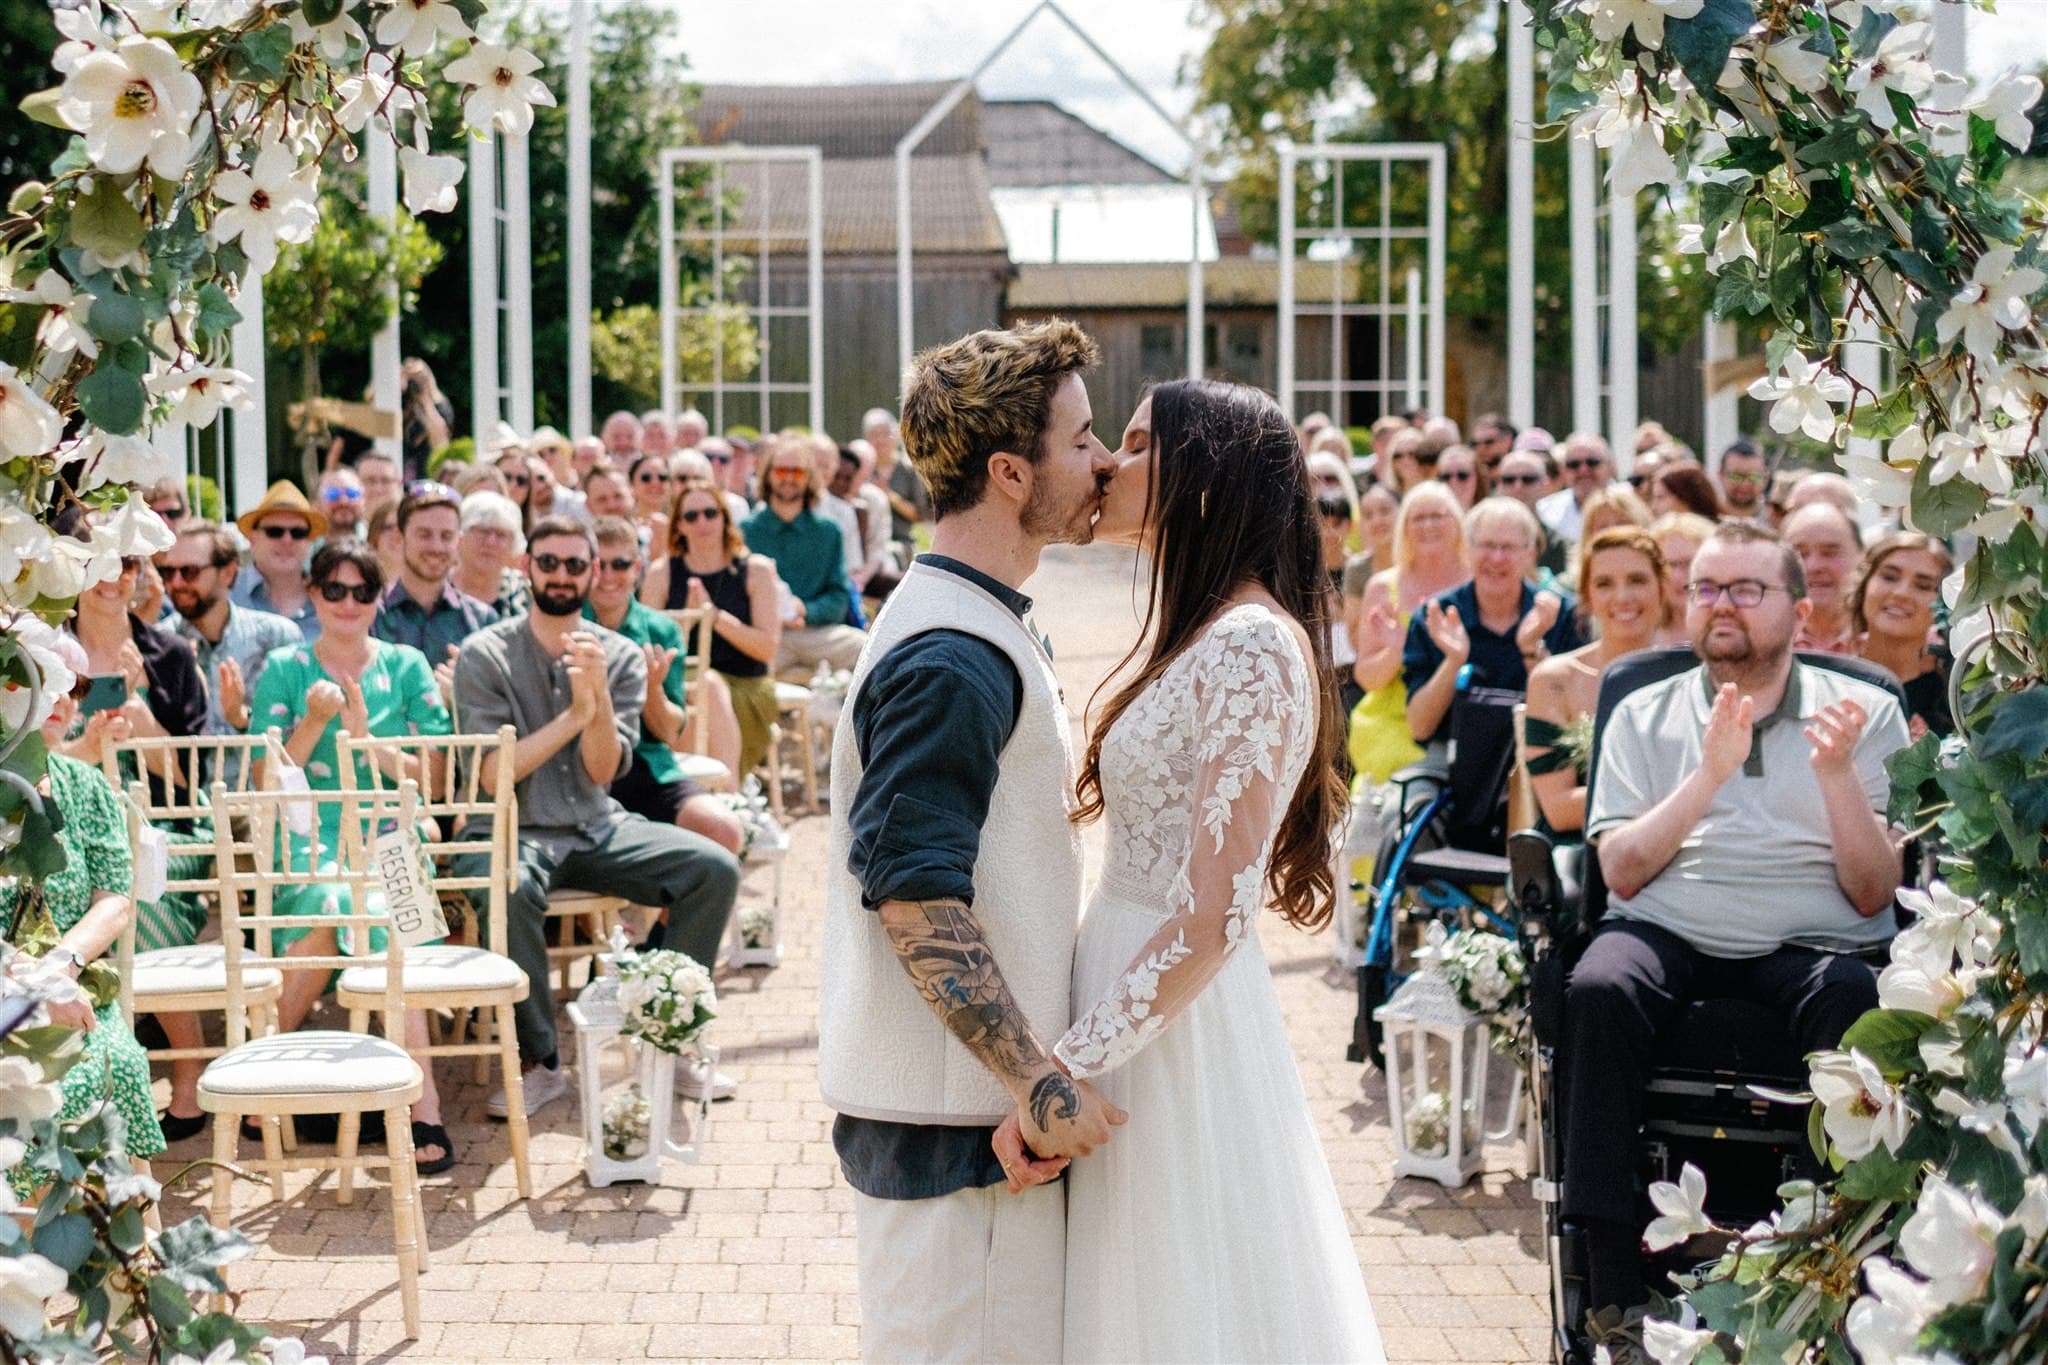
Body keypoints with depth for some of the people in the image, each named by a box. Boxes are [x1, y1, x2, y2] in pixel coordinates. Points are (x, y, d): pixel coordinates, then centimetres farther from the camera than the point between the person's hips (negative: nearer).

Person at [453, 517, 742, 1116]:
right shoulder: (485, 654, -3)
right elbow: (493, 773, -11)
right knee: (511, 889, -38)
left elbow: (602, 771, -5)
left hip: (598, 828, 4)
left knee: (715, 869, -16)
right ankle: (541, 1063, -21)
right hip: (512, 830, -4)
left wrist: (599, 695, -22)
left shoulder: (619, 657, 6)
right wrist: (574, 714, -19)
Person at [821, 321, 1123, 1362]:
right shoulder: (955, 659, -19)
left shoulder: (974, 629, 14)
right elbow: (915, 895, -25)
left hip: (974, 1095, 10)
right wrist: (1042, 1084, -23)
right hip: (951, 1117, -10)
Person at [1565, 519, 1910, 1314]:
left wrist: (1838, 773, -11)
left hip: (1813, 942, -1)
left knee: (1857, 1005, -36)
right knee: (1599, 992, -33)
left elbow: (1873, 895, 3)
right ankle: (1610, 1291, -29)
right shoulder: (1645, 715, 16)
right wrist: (1708, 777, -11)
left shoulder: (1865, 712, 13)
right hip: (1668, 932, 1)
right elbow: (1622, 871, 2)